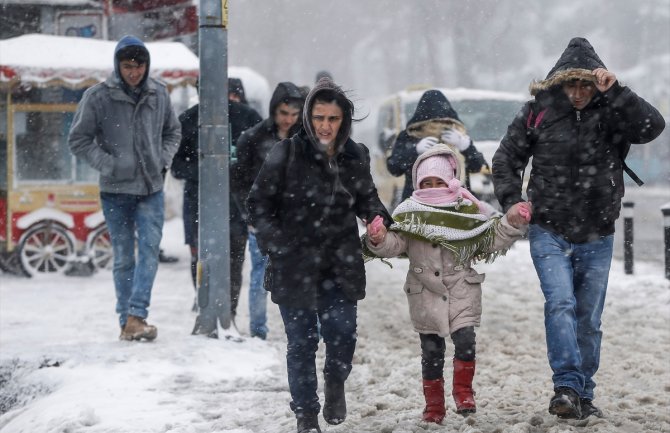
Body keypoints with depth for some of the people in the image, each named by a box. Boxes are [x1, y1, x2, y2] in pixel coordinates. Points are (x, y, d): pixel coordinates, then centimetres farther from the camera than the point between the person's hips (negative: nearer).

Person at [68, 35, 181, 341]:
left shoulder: (159, 94, 3)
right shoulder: (98, 97, -6)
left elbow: (172, 132, 19)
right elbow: (78, 140, -1)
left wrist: (163, 161, 3)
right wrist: (109, 165, -10)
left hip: (151, 188, 2)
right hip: (115, 190, -2)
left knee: (149, 250, -12)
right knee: (123, 258, 5)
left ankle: (136, 316, -15)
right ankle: (126, 320, 12)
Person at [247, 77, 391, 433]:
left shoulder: (356, 156, 3)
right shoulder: (287, 154, -9)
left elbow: (366, 198, 19)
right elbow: (258, 204, -3)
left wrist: (378, 217, -1)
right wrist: (274, 239, -15)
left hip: (341, 264, 2)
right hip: (294, 266, -2)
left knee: (342, 332, -8)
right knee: (302, 341, 3)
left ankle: (335, 381, 25)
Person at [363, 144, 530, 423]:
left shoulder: (469, 211, 1)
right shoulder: (410, 214, -1)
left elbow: (493, 240, 6)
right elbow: (395, 243, -6)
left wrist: (512, 222, -7)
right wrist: (379, 240, -27)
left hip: (462, 290, 0)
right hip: (426, 293, 0)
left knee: (465, 340, -12)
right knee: (432, 350, 5)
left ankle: (463, 391, 9)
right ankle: (434, 404, 17)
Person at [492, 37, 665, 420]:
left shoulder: (612, 111, -5)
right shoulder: (539, 112, -3)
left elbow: (653, 126, -24)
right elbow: (507, 159, 7)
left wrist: (614, 91, -30)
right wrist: (512, 201, -7)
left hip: (597, 239, 1)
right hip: (549, 233, -1)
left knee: (589, 320, 9)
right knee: (561, 304, -21)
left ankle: (583, 396, 21)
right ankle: (567, 388, -25)